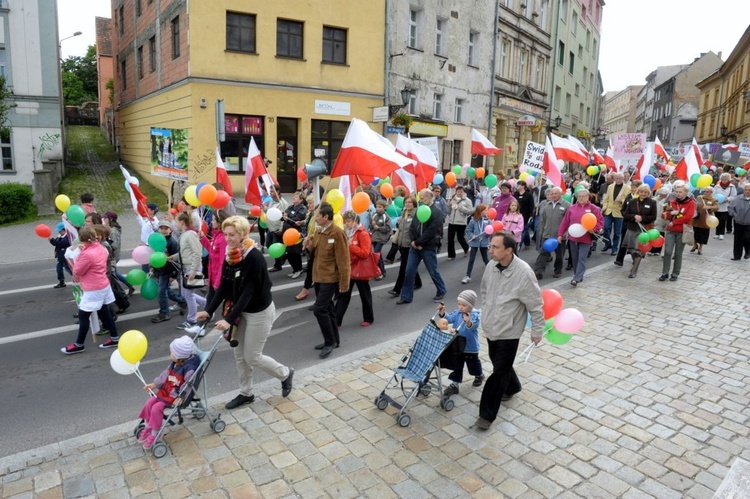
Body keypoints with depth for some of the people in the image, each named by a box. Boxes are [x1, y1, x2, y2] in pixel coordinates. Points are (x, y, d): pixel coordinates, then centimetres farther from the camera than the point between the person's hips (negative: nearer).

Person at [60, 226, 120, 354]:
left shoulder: (87, 254, -27)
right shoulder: (100, 248, 2)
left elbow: (77, 271, -13)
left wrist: (80, 253, -3)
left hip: (93, 290, -9)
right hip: (103, 286, 9)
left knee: (83, 316, 4)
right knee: (105, 312, 17)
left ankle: (79, 345, 16)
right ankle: (115, 338, 25)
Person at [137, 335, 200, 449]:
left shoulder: (189, 368, -27)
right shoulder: (175, 363, 1)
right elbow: (165, 374, 14)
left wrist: (179, 397, -27)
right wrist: (154, 384, 15)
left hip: (176, 396, -9)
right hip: (166, 391, 9)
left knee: (156, 408, -17)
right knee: (149, 403, 1)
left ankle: (154, 434, 4)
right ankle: (147, 428, 21)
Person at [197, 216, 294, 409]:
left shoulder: (254, 257, -26)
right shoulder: (230, 255, -2)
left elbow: (248, 292, -28)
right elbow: (224, 286, 1)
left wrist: (229, 319, -31)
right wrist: (209, 310, -7)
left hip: (259, 312, -8)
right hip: (241, 310, 8)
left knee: (252, 357, 3)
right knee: (239, 354, 14)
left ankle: (285, 374, 27)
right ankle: (246, 393, 32)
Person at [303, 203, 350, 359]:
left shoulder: (337, 233, -18)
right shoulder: (318, 231, 8)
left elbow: (343, 260, -18)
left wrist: (344, 282, -19)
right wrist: (309, 247, -4)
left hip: (330, 278, -8)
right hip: (318, 276, 8)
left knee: (319, 309, -11)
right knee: (327, 309, 15)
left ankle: (330, 342, 4)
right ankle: (333, 340, 28)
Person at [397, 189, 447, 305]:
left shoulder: (437, 212, -8)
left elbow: (431, 231, -17)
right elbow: (412, 227, 6)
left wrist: (417, 242, -16)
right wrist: (414, 242, -9)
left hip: (429, 247, -5)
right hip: (415, 246, 5)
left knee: (433, 271, 7)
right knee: (409, 271, 2)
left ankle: (441, 291, 30)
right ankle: (406, 296, 11)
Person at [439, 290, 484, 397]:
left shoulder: (475, 315, -23)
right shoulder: (457, 313, -3)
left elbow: (473, 325, -40)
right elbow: (449, 318, -9)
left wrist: (468, 322, -62)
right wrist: (442, 313, -27)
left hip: (470, 347, -4)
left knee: (473, 364, 21)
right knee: (456, 366, 9)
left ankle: (480, 375, 51)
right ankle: (454, 385, 19)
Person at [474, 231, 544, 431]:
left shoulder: (523, 273, -26)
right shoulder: (491, 266, -8)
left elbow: (535, 306, -15)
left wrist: (537, 331, -7)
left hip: (508, 332, -6)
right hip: (490, 327, 6)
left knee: (499, 372, 2)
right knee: (499, 364, 24)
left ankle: (487, 414, 13)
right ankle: (512, 386, 53)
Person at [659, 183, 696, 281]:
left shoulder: (691, 203, -1)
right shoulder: (672, 202, 9)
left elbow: (688, 217, -14)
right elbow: (663, 215, 5)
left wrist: (673, 222, -12)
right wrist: (670, 213, -16)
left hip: (682, 232, -2)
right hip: (670, 231, 2)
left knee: (678, 254, 5)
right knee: (667, 252, -6)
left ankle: (675, 274, 14)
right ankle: (665, 273, 1)